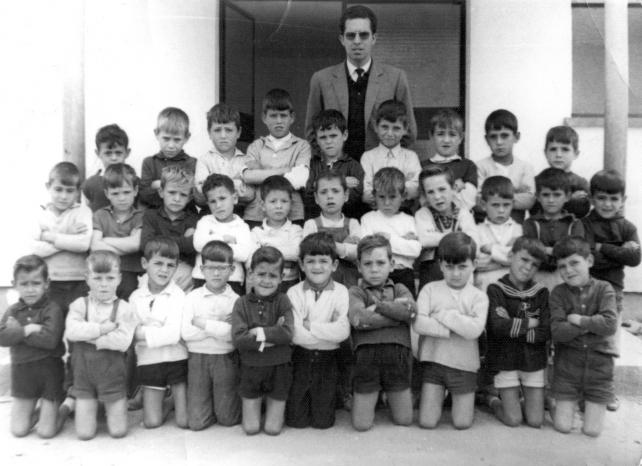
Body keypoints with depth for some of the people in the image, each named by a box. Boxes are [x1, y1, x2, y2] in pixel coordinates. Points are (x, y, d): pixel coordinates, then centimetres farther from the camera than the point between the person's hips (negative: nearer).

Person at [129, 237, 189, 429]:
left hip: (176, 358, -3)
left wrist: (142, 333, -17)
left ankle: (177, 400, 30)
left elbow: (173, 334, -19)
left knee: (184, 421, 1)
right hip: (149, 361, 3)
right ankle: (167, 403, 29)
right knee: (151, 422, 1)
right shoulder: (135, 297, 1)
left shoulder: (178, 295, -10)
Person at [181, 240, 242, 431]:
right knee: (196, 422, 3)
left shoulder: (235, 300, -3)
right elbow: (186, 333, -10)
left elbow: (234, 334, -16)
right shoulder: (193, 297, 1)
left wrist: (205, 324, -14)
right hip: (197, 358, 1)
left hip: (226, 358, -1)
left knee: (228, 419, 5)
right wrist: (220, 326, -13)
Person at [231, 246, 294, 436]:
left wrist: (260, 332, -19)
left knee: (273, 429, 9)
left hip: (278, 368, 0)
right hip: (251, 369, 1)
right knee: (250, 428, 10)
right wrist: (272, 335, -19)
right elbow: (238, 339, -16)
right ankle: (254, 404, 37)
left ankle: (274, 405, 37)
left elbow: (287, 334, -18)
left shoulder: (283, 301, -6)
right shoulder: (242, 303, -6)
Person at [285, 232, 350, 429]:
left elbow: (343, 331, -19)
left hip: (327, 360, 0)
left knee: (323, 421, 7)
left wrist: (310, 326, -17)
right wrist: (329, 332, -15)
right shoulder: (294, 292, -7)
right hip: (300, 359, 0)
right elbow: (294, 334, -17)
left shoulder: (341, 292, -7)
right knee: (296, 420, 8)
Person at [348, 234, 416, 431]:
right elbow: (358, 319, -17)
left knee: (404, 420, 10)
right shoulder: (355, 292, 4)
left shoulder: (399, 289, 12)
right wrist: (397, 312, -10)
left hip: (398, 354, 2)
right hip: (366, 354, -2)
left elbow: (411, 310, -10)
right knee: (361, 424, 3)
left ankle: (390, 397, 41)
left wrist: (377, 306, -9)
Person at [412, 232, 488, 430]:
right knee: (427, 422, 0)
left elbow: (474, 330, -19)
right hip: (433, 360, 0)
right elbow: (418, 323, -15)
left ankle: (463, 398, 35)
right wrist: (456, 328, -16)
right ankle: (439, 396, 30)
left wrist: (443, 314, -15)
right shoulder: (430, 289, -2)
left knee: (462, 423, 4)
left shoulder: (478, 296, -2)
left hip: (464, 364, 0)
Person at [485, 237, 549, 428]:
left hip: (534, 361, 3)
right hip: (505, 362, -3)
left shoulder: (541, 292, 0)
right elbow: (498, 327, -22)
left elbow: (546, 332, -10)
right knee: (513, 420, -1)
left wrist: (513, 328, -16)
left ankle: (528, 400, 33)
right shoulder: (495, 290, -9)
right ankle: (493, 401, 28)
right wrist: (530, 322, -12)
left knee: (536, 421, 2)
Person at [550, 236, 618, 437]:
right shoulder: (558, 292, -5)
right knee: (562, 427, 2)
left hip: (599, 362, 0)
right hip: (568, 362, 0)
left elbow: (609, 325, -19)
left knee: (592, 430, 3)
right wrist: (593, 324, -17)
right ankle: (562, 404, 33)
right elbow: (557, 332, -17)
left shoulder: (604, 288, -5)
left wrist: (579, 320, -14)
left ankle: (593, 405, 33)